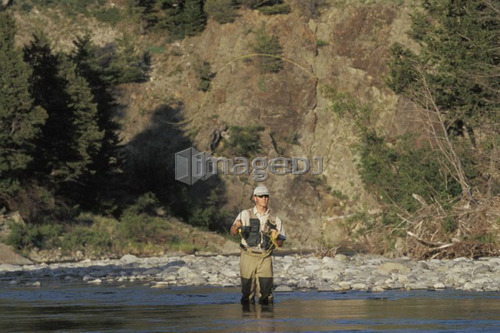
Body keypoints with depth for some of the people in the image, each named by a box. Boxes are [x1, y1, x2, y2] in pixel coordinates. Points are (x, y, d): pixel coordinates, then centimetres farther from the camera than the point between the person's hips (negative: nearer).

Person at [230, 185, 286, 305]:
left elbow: (280, 244, 11)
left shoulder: (275, 220, 10)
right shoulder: (245, 215, 3)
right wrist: (236, 226, -32)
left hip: (265, 259, 1)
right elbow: (233, 232, -8)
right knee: (247, 290, 3)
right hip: (248, 257, -1)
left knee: (266, 294, -6)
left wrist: (275, 239, -13)